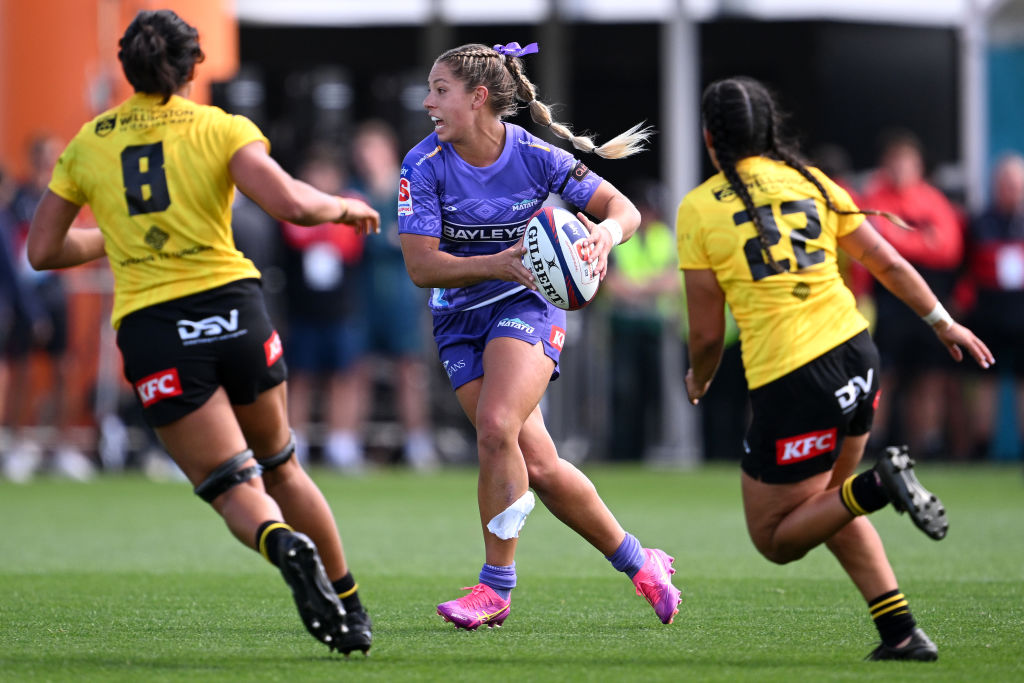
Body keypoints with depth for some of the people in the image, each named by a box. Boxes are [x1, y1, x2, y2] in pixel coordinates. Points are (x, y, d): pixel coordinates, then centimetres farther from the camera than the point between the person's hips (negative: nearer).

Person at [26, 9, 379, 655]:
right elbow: (289, 203, -13)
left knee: (236, 489, 0)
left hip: (148, 327, 0)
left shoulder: (86, 145, 10)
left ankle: (283, 543, -34)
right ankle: (351, 611, 21)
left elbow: (43, 250, 14)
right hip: (232, 305, 0)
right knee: (281, 466, 21)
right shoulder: (222, 129, 2)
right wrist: (344, 206, 7)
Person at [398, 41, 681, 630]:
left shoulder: (535, 156, -11)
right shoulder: (426, 166, -10)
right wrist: (497, 264, -28)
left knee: (495, 427, -26)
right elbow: (421, 266, -14)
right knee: (538, 466, -3)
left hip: (527, 305, -3)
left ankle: (497, 587, -14)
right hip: (460, 318, 3)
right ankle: (637, 562, 14)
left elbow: (623, 209, -4)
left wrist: (605, 233, -28)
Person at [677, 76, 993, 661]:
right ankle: (902, 631, 12)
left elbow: (707, 333, -1)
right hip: (855, 352, 6)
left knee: (775, 538, 11)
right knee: (827, 502, 26)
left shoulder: (698, 209, -3)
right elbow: (888, 264, 13)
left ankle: (879, 486, -15)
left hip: (791, 383, -5)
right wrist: (943, 322, 27)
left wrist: (699, 381, 20)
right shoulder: (811, 182, 8)